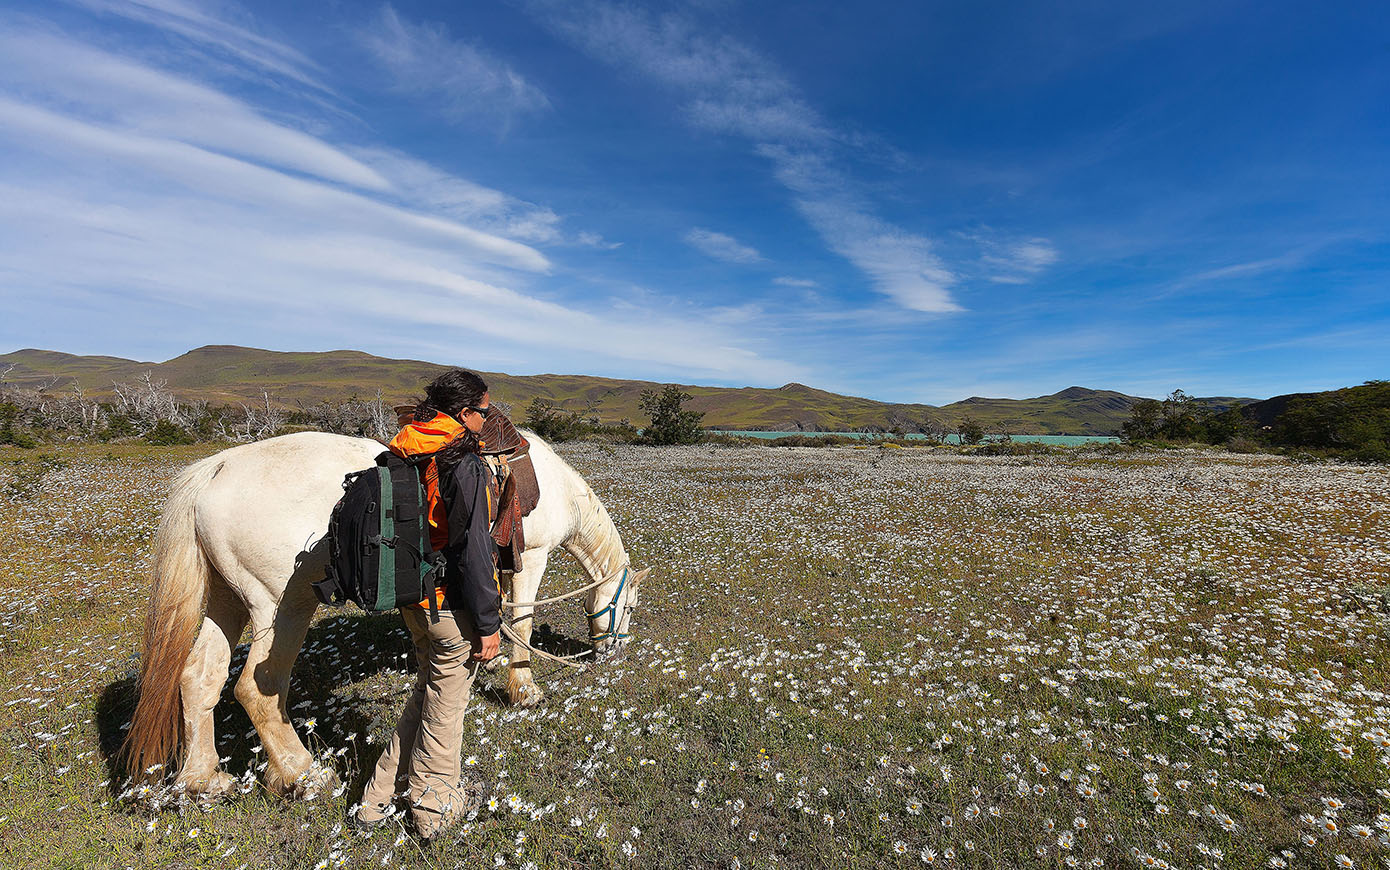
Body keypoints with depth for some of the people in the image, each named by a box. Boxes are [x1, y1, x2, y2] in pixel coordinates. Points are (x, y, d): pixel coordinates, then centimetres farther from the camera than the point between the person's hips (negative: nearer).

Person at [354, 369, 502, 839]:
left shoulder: (403, 456, 3)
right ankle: (434, 807, 36)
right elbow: (472, 551, -24)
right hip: (452, 607, -8)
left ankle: (381, 796, 41)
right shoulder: (464, 464, -23)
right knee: (445, 705, 13)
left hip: (413, 601, 8)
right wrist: (488, 624, -15)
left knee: (429, 690, 27)